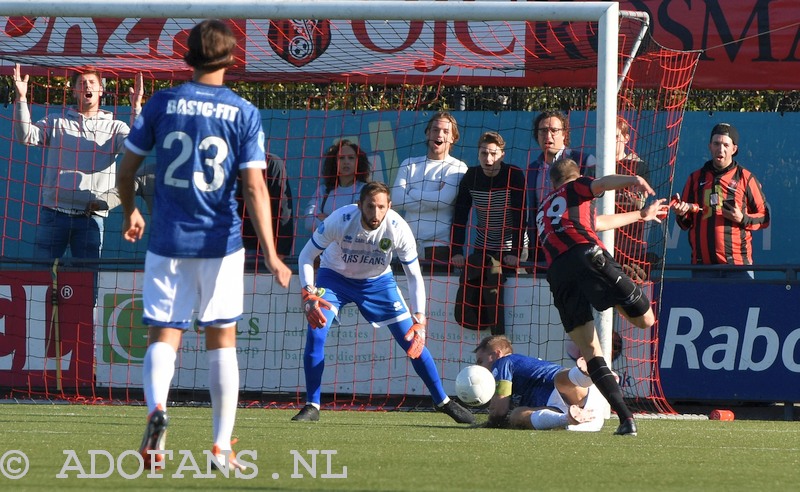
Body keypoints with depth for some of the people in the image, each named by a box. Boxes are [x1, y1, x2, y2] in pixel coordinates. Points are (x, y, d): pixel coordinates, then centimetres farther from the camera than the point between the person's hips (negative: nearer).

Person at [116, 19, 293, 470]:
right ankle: (223, 446, 8)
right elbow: (255, 186, -10)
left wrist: (130, 212, 26)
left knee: (164, 336, 4)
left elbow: (127, 168, 6)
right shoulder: (244, 113, -3)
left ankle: (157, 408, -27)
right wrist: (271, 254, -11)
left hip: (168, 242, 0)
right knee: (222, 339, 11)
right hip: (220, 244, 0)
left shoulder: (162, 104, 0)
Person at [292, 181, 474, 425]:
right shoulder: (339, 220, -32)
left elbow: (414, 276, -18)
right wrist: (309, 295, -33)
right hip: (334, 277, -1)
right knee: (315, 333, -22)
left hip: (378, 281, 1)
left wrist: (419, 321, -27)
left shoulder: (398, 228, -28)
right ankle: (311, 406, -8)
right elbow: (306, 256, -18)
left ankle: (443, 401, 12)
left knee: (413, 341, -5)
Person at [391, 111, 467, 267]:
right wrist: (432, 198, -5)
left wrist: (412, 194, -1)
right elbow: (396, 199, 1)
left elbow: (445, 200, -13)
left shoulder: (458, 168, 4)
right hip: (410, 244, 3)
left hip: (440, 245, -3)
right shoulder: (410, 165, 15)